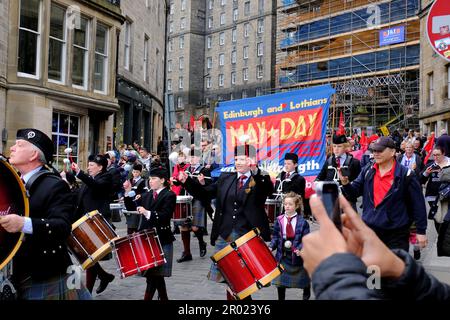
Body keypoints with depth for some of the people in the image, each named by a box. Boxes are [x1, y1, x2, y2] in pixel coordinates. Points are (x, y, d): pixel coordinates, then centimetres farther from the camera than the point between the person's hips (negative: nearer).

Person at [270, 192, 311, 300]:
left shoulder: (302, 222, -11)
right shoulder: (279, 220, -2)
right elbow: (275, 237, 5)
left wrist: (300, 249, -28)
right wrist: (271, 246, -11)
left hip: (297, 255, -2)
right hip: (282, 255, 2)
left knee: (303, 280, 17)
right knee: (280, 280, 7)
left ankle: (306, 297, 42)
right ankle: (281, 298, 25)